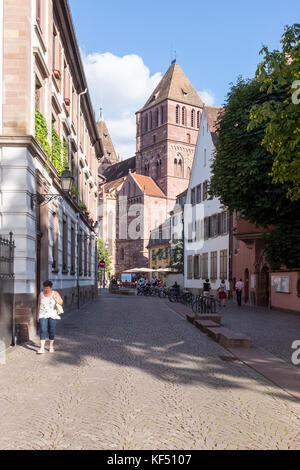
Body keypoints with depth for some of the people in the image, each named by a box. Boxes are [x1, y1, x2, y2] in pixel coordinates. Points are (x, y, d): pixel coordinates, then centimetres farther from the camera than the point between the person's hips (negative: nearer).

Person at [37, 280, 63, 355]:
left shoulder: (55, 293, -1)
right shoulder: (41, 294, 5)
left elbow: (61, 302, -5)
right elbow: (39, 305, 11)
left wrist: (56, 299, -26)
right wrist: (37, 315, 10)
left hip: (52, 315, -1)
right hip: (43, 315, 1)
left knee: (51, 331, 4)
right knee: (43, 330, -10)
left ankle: (51, 346, 21)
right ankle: (42, 348, -13)